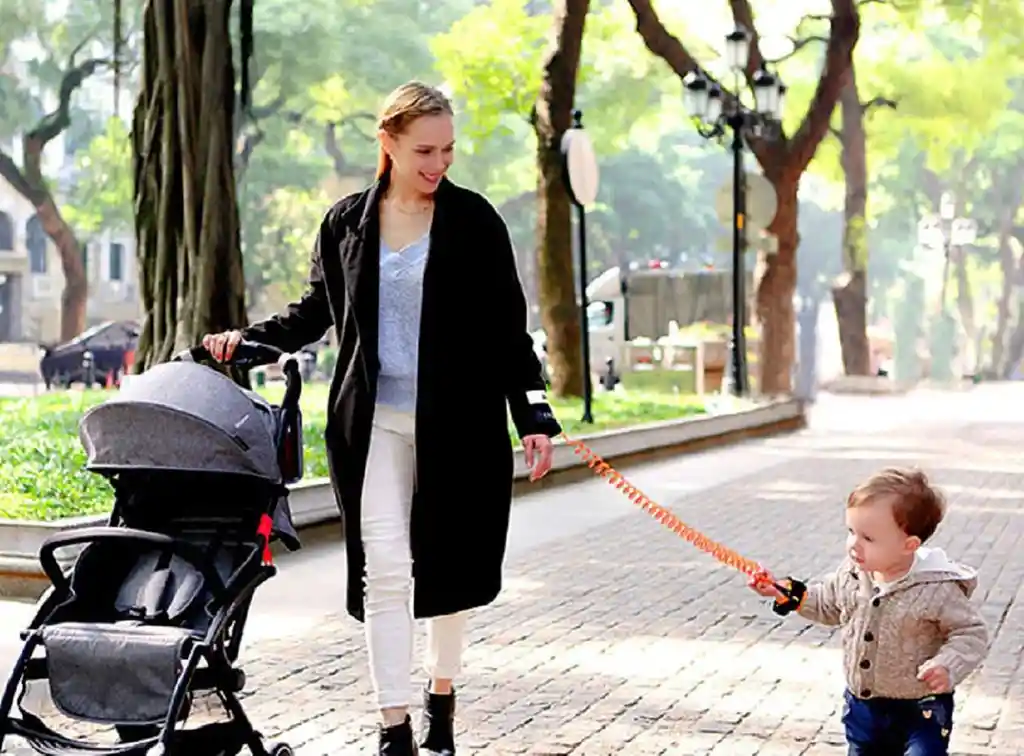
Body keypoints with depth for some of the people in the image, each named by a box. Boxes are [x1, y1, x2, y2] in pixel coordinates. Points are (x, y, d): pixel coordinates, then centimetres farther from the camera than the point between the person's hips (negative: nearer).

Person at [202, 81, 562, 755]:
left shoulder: (474, 220, -1)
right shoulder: (347, 222, 5)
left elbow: (508, 326, 0)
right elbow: (315, 313, 15)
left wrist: (534, 415, -5)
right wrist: (246, 337, 0)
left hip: (457, 420, -1)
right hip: (375, 421, 1)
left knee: (448, 563, 8)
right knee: (384, 568, -5)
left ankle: (442, 696, 29)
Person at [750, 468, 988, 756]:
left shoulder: (937, 590, -25)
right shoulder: (852, 573, -7)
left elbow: (972, 633, -15)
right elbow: (827, 604, 13)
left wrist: (947, 666, -31)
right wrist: (786, 593, 3)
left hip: (920, 711, -6)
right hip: (862, 707, 6)